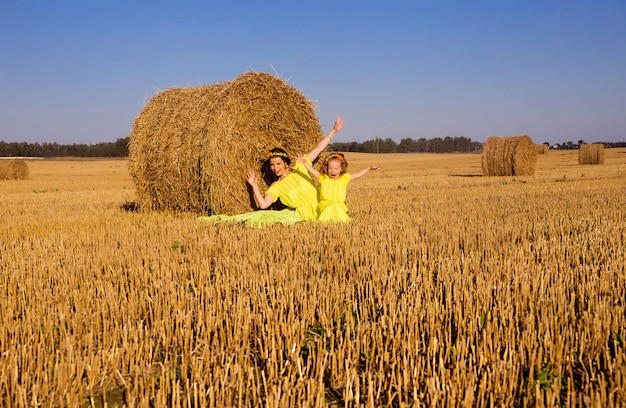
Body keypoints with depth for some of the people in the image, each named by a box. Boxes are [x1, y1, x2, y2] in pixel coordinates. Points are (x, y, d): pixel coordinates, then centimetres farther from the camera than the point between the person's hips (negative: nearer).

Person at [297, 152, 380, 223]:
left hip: (340, 205, 1)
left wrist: (369, 168, 7)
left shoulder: (344, 178, 10)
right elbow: (313, 171, -3)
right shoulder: (323, 178, 6)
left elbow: (358, 174, 12)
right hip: (326, 205, -1)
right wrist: (305, 162, -16)